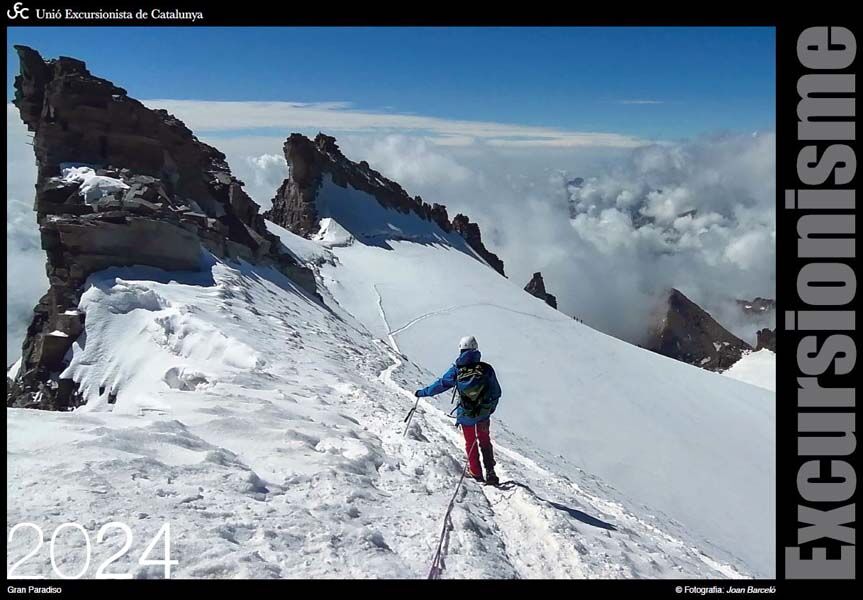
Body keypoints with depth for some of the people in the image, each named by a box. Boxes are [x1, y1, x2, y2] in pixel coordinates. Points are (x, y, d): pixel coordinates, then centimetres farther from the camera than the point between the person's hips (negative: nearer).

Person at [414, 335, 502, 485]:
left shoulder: (457, 369, -11)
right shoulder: (486, 368, -7)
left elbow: (441, 384, -7)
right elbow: (496, 392, 0)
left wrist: (421, 392, 6)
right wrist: (490, 409, 17)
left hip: (465, 415, -1)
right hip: (483, 413, 1)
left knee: (470, 442, 19)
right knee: (484, 441, 21)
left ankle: (476, 473, 25)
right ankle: (490, 472, 16)